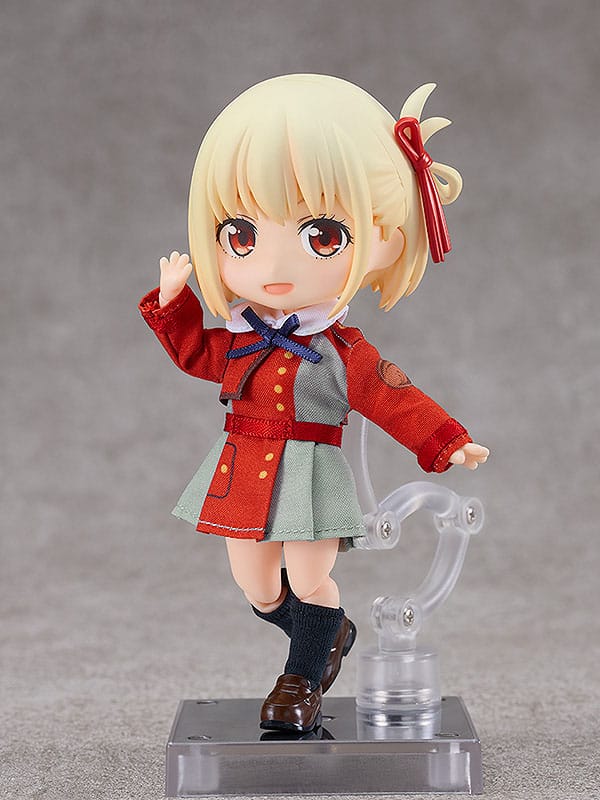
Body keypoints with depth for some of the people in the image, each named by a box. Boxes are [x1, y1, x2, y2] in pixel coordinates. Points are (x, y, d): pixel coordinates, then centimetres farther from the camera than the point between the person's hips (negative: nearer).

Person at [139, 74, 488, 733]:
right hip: (243, 477, 5)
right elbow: (195, 353, 18)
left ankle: (304, 677, 22)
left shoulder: (343, 353, -14)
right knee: (255, 584, 13)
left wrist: (448, 444, -10)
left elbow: (395, 401, -8)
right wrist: (171, 302, 8)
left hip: (309, 479, -5)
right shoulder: (237, 341, -2)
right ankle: (327, 637, 39)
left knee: (309, 581, -2)